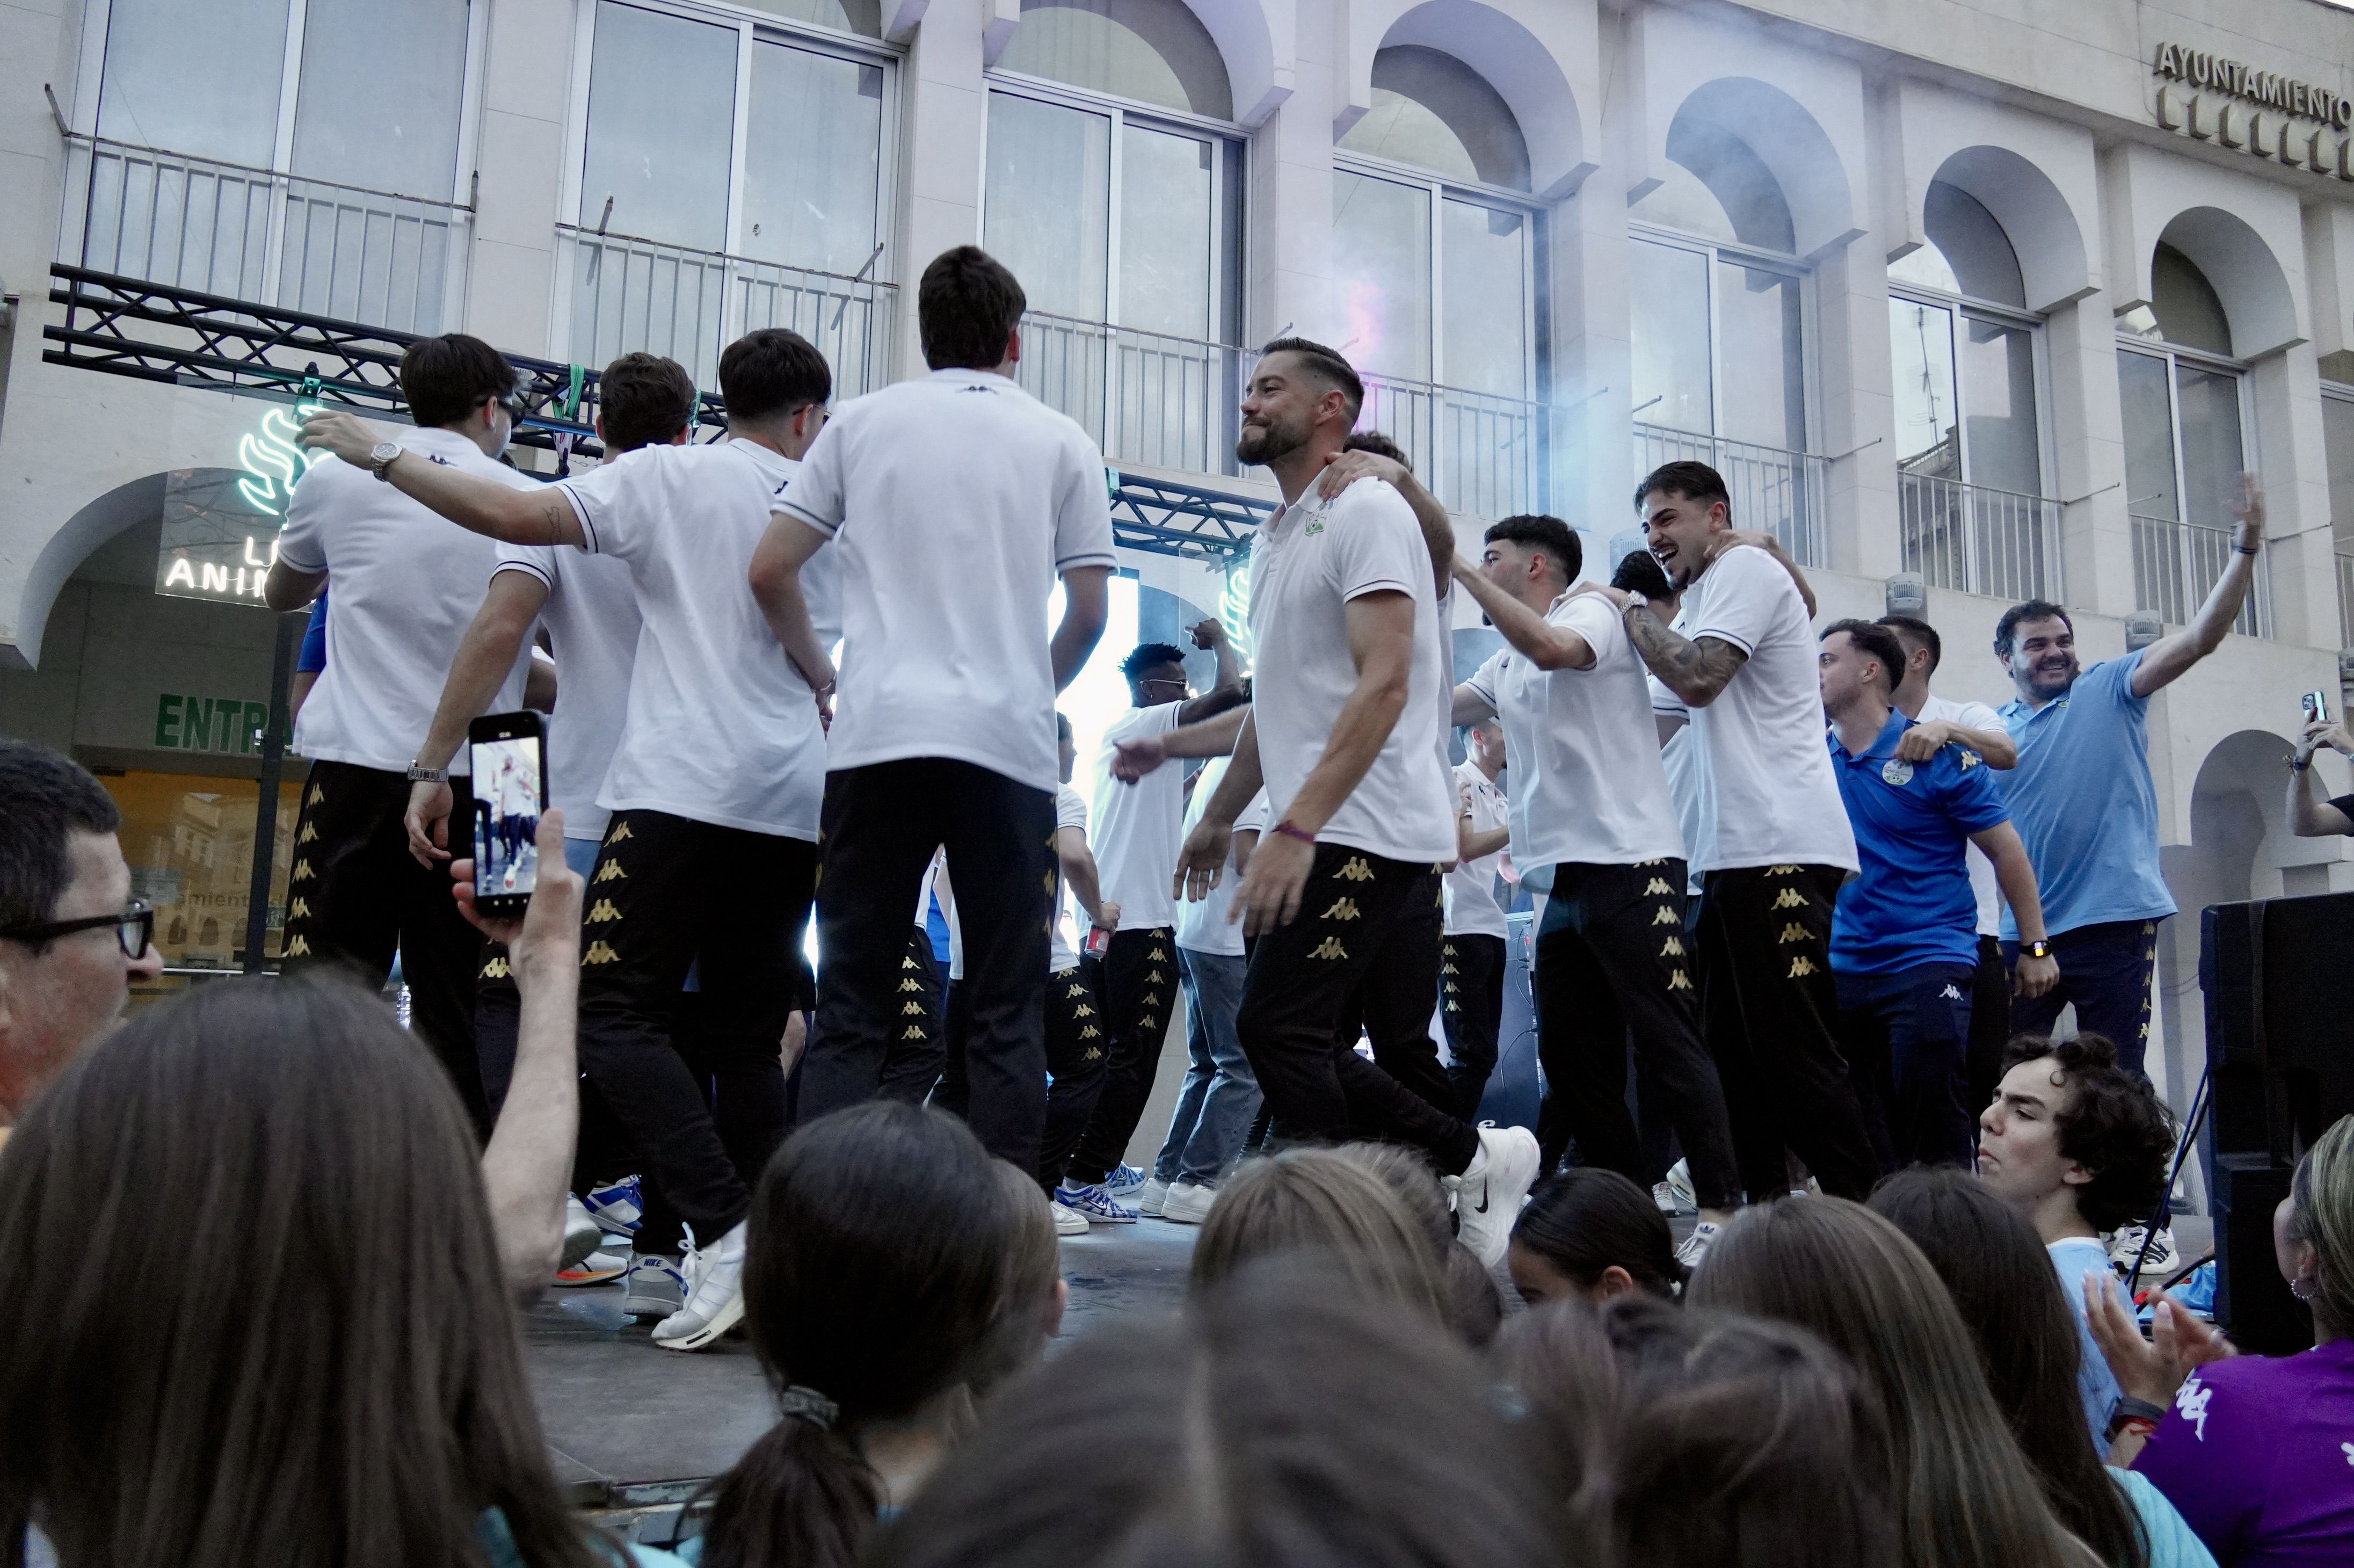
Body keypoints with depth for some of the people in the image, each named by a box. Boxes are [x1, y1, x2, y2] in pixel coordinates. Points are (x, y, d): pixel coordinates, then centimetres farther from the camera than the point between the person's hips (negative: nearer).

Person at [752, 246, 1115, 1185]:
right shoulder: (1061, 442, 9)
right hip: (1009, 746, 0)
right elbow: (1090, 613, 6)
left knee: (850, 1007, 4)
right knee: (1005, 1016, 5)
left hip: (878, 737, 1)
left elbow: (770, 571, 7)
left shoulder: (864, 422, 11)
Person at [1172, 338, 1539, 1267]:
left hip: (1367, 832, -9)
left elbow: (1384, 683, -20)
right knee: (1400, 1051, 10)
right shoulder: (1274, 539, 20)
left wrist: (1296, 827, -27)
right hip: (1355, 841, 9)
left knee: (1278, 1027, -13)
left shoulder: (1366, 510, -9)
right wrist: (1218, 818, 27)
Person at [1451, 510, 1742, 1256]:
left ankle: (1720, 1211, -3)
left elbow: (1552, 648, -26)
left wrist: (1465, 572, -19)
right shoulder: (1507, 662, 21)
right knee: (1569, 1055, 8)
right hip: (1567, 878, 9)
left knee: (1668, 1045, -8)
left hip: (1630, 866, -9)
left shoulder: (1594, 611, -4)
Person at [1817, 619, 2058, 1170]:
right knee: (1866, 1142, 10)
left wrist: (2036, 947, -3)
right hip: (1842, 971, 5)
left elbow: (2006, 851, -2)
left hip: (1929, 965, -5)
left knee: (1937, 1142, -10)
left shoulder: (1937, 755, -6)